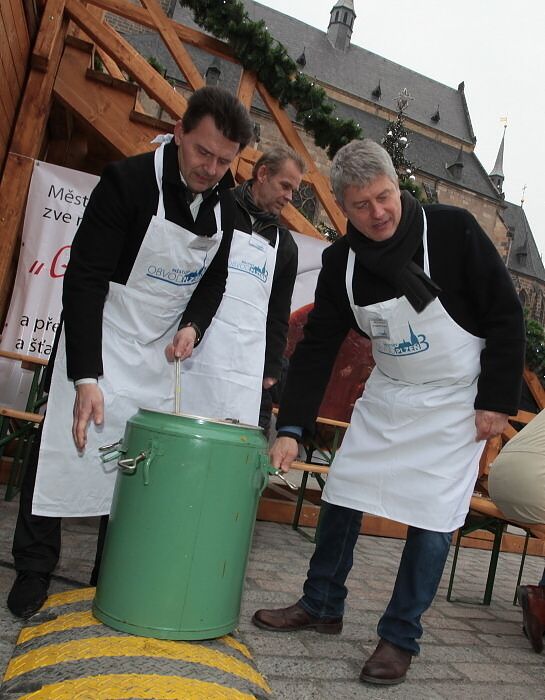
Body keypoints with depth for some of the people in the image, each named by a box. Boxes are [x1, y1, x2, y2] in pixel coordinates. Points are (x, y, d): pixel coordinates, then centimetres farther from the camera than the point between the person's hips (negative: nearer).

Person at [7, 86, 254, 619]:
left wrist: (193, 326, -11)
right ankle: (34, 569, 15)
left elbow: (213, 280, 10)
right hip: (99, 337, -4)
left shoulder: (225, 206, -3)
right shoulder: (128, 180, -20)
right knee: (68, 441, -4)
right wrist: (86, 377, -28)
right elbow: (84, 279, -23)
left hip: (161, 350, 5)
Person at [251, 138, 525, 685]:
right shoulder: (341, 261, -7)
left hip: (458, 400, -4)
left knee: (432, 518, -3)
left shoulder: (452, 229, -18)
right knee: (340, 496, 5)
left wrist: (497, 401, -13)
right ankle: (321, 606, 27)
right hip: (386, 394, 4)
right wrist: (291, 428, -9)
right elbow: (316, 346, -4)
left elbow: (506, 316, -11)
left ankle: (400, 637, 16)